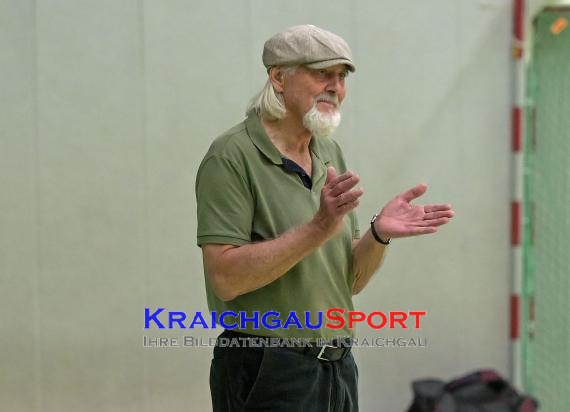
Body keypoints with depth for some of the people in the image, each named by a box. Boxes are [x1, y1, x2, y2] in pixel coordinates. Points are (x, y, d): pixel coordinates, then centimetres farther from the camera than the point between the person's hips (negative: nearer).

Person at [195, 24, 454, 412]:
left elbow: (351, 280, 10)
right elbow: (225, 277, -20)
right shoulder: (231, 157, -12)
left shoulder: (331, 154, 10)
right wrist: (318, 229, -26)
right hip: (268, 375, -7)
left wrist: (379, 234, -9)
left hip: (338, 367, 7)